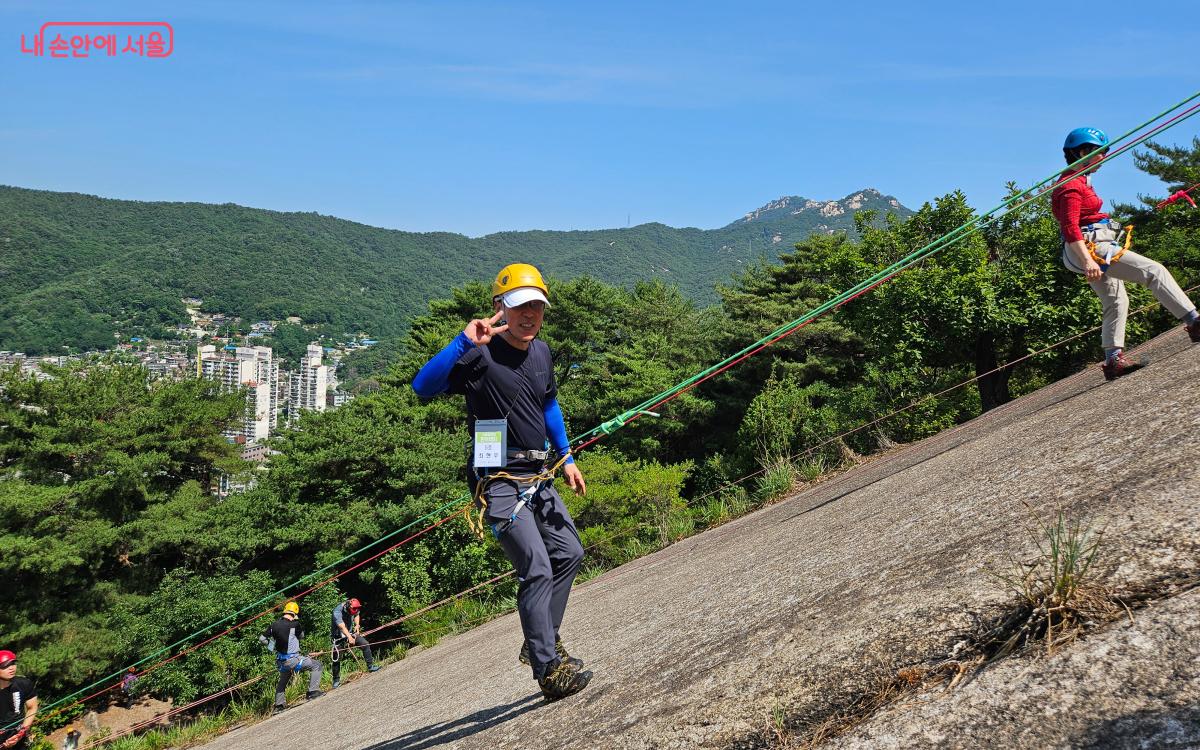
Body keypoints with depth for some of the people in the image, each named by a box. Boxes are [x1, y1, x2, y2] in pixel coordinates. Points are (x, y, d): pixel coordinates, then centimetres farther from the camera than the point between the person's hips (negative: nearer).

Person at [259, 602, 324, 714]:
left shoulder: (274, 625, 2)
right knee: (316, 665, 4)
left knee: (283, 681, 30)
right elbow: (301, 636, 4)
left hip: (280, 660, 7)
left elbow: (262, 638, 9)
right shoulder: (294, 624, -16)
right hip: (292, 659, -7)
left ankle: (279, 705, 34)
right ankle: (313, 691, -1)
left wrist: (272, 644, 23)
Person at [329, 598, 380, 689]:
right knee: (336, 659, -8)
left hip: (350, 633, 5)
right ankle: (336, 680, 7)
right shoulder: (337, 612, -32)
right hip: (338, 636, -5)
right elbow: (342, 627, -45)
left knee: (365, 645, -9)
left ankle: (370, 666, 3)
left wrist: (357, 625, -5)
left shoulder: (355, 608, -12)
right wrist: (349, 638, -59)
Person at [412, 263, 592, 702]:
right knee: (537, 570, -15)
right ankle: (548, 670, -8)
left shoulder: (541, 353, 9)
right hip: (498, 481, -9)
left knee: (569, 553, 16)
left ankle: (542, 642, 31)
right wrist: (463, 342, -41)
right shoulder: (481, 355, -16)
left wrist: (567, 459, 24)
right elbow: (423, 387, -31)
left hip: (537, 478, 9)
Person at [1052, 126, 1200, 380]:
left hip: (1095, 249, 12)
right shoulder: (1072, 185, -12)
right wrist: (1088, 261, -32)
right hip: (1090, 247, -12)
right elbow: (1071, 228, -23)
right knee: (1154, 271, -17)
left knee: (1115, 302, 15)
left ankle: (1113, 359, 15)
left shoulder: (1079, 181, 19)